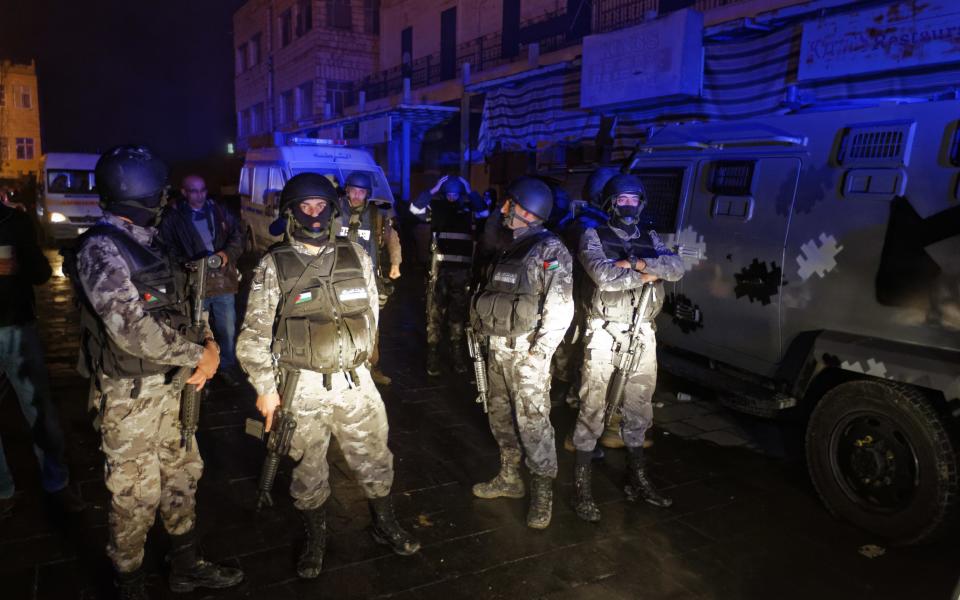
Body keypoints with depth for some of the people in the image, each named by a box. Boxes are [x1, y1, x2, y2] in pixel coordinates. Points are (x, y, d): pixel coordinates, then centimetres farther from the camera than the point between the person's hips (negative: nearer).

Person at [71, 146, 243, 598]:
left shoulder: (149, 244, 10)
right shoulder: (100, 249, -17)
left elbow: (179, 308, 16)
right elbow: (132, 329, -26)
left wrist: (208, 347, 1)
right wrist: (198, 355, -17)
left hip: (171, 386, 8)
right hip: (130, 395, -8)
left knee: (182, 477, 18)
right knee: (136, 496, 6)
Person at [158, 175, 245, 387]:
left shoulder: (219, 211, 11)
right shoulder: (172, 218, -1)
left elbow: (237, 236, 12)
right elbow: (169, 252, -5)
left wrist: (227, 254, -7)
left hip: (223, 282, 3)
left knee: (228, 330, 12)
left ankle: (227, 366, 30)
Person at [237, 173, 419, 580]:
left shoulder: (357, 257, 0)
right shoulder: (273, 267, -7)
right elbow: (254, 335, -4)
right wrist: (265, 388, -5)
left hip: (355, 381, 2)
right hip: (301, 387, -2)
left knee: (375, 459, 14)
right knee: (308, 470, 13)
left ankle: (385, 527, 37)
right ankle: (315, 541, 35)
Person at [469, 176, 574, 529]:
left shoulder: (550, 250, -11)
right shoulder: (508, 247, 14)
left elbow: (560, 308, -18)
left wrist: (539, 353, -20)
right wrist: (482, 329, 11)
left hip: (526, 351, -8)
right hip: (497, 348, 8)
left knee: (532, 422, -4)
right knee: (500, 416, 16)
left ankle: (543, 492, 10)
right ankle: (509, 479, 31)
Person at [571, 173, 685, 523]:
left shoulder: (650, 239, 14)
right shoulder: (594, 236, -1)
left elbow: (676, 268, -4)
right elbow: (604, 277, -19)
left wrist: (635, 263, -16)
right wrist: (646, 275, -10)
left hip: (642, 334, 5)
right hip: (604, 334, -5)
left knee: (638, 410, 14)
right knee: (592, 410, -1)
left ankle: (637, 479, 29)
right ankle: (582, 486, 8)